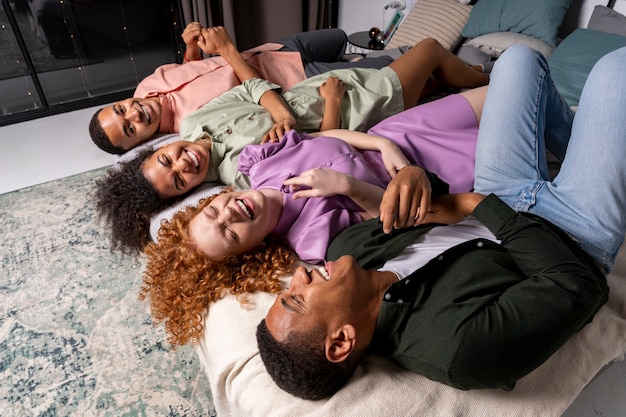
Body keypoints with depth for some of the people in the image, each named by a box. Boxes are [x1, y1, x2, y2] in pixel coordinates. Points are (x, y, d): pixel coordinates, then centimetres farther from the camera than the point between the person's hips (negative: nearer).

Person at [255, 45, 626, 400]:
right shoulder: (458, 349, -41)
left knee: (521, 57, 11)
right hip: (576, 234, -5)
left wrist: (411, 174, -29)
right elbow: (580, 286, -30)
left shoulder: (348, 247, -21)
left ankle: (580, 141, 39)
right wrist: (477, 205, -29)